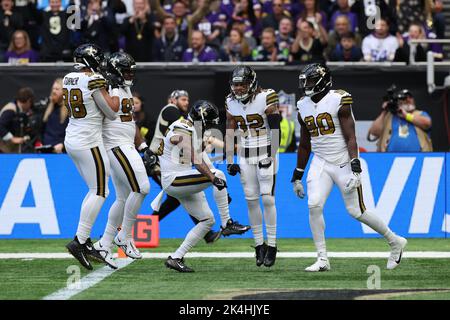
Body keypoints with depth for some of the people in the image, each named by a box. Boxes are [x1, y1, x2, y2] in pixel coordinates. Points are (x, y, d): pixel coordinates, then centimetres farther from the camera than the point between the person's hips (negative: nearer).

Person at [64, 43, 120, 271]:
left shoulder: (68, 79, 8)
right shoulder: (94, 81, -15)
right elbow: (111, 113, -11)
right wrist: (116, 97, 4)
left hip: (71, 140, 9)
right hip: (89, 142, -9)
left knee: (95, 190, 16)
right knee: (99, 192, -4)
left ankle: (85, 241, 12)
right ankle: (79, 242, -11)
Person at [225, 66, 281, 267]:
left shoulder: (266, 99, -13)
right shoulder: (231, 103, 3)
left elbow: (275, 129, -12)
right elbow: (230, 132, 8)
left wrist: (271, 157, -17)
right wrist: (229, 161, 5)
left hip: (265, 153, -5)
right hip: (245, 156, 5)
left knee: (267, 198, -8)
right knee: (251, 199, 2)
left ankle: (271, 245, -2)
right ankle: (259, 244, 10)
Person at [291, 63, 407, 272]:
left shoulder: (339, 102, -12)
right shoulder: (304, 106, 7)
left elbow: (351, 138, -15)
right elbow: (304, 145, 16)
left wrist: (355, 169, -24)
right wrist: (297, 176, 18)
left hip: (343, 162, -5)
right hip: (320, 163, 5)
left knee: (356, 211, -1)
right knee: (314, 205, -14)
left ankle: (395, 242, 20)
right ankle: (322, 260, -6)